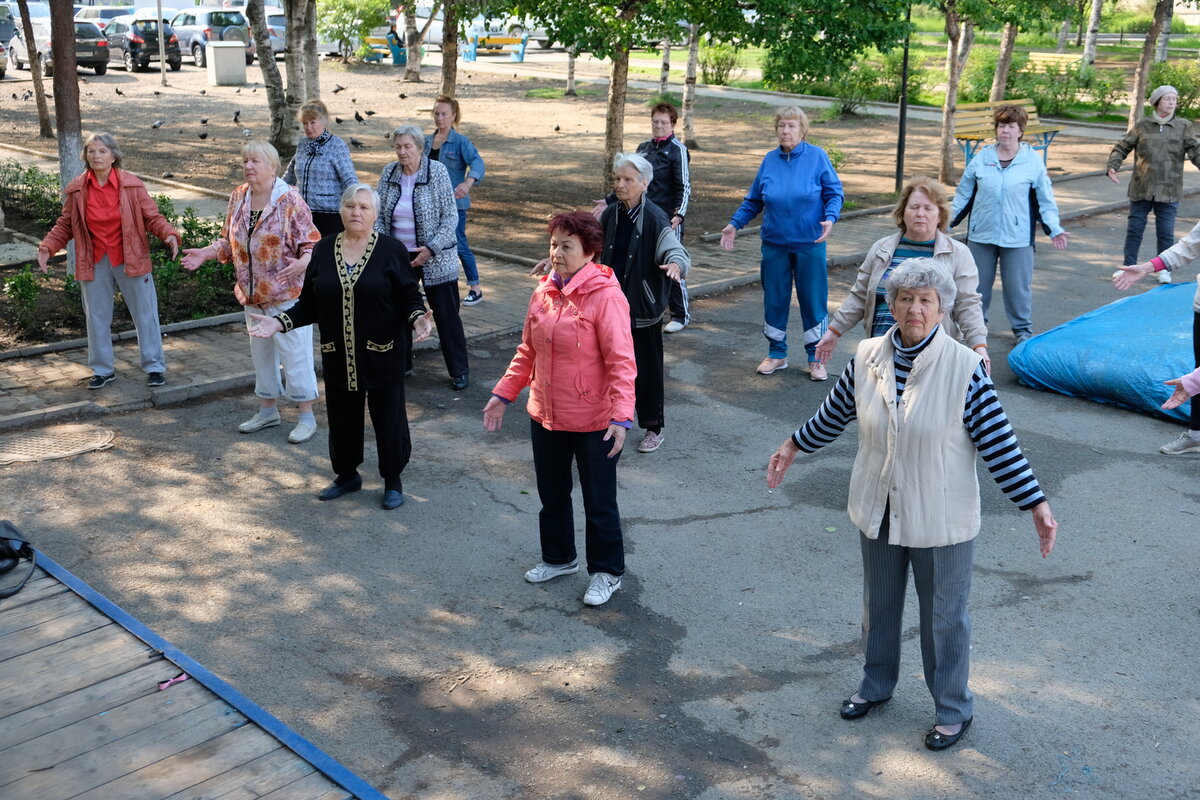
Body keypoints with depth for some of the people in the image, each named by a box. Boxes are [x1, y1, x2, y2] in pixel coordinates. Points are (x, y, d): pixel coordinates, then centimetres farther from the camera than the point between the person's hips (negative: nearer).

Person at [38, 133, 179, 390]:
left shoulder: (132, 185, -7)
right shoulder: (77, 190, -2)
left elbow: (152, 217, -6)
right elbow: (65, 224, 4)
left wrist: (168, 234, -25)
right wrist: (47, 247, -10)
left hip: (131, 260, -2)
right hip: (94, 263, 2)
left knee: (145, 314, 3)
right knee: (97, 317, 11)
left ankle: (155, 367, 16)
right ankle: (103, 370, 26)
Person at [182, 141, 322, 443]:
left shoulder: (289, 200, -14)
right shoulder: (238, 198, 5)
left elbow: (311, 243, -15)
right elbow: (229, 241, 15)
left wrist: (302, 263, -35)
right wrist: (206, 253, 0)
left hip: (287, 294, -7)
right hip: (253, 295, 7)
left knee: (295, 353, -1)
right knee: (260, 352, 17)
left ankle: (307, 417, 10)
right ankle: (268, 410, 33)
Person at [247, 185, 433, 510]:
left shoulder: (391, 250, -5)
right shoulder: (324, 249, 5)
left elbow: (409, 298, -5)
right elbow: (310, 303, 7)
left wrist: (416, 318, -25)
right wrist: (280, 322, -5)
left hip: (382, 355, -3)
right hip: (338, 357, 3)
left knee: (388, 417, 6)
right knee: (342, 417, 14)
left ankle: (393, 482, 24)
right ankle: (347, 475, 35)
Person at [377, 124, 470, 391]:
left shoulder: (437, 171, -10)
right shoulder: (389, 173, 2)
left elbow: (450, 216, -10)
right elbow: (379, 215, 7)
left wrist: (431, 248, -18)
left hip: (435, 258, -4)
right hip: (398, 256, 4)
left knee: (446, 314, 1)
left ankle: (459, 371, 12)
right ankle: (400, 364, 28)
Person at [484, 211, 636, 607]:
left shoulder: (606, 295, -18)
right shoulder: (544, 292, 3)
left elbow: (621, 361, -21)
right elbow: (527, 351, 12)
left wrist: (621, 415, -28)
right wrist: (503, 393, 9)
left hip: (593, 421, -7)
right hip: (545, 415, 7)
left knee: (599, 501, 9)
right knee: (551, 494, 22)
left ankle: (607, 571, 28)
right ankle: (559, 558, 43)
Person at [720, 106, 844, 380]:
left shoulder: (817, 156, -4)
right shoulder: (769, 160, 5)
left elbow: (835, 193, -3)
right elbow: (754, 200, 13)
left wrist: (830, 218, -20)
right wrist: (734, 224, 6)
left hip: (809, 244, -3)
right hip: (775, 244, 3)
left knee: (813, 299, 3)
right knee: (774, 299, 8)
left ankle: (816, 358, 15)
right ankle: (776, 354, 23)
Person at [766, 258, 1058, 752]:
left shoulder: (965, 368, -18)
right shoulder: (868, 358, -7)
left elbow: (998, 442, -15)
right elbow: (835, 412, 10)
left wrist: (1037, 506, -17)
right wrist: (793, 447, 18)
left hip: (941, 522, -4)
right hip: (878, 511, 4)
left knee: (943, 616, 12)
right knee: (878, 604, 22)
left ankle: (953, 710, 34)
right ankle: (876, 685, 46)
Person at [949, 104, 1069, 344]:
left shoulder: (1033, 161, 0)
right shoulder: (981, 158, 4)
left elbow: (1045, 199, 4)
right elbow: (964, 193, 13)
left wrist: (1054, 229, -3)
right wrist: (949, 219, 11)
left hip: (1017, 237, -2)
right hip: (981, 234, 2)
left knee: (1018, 285, 4)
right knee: (977, 282, 10)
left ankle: (1022, 329, 20)